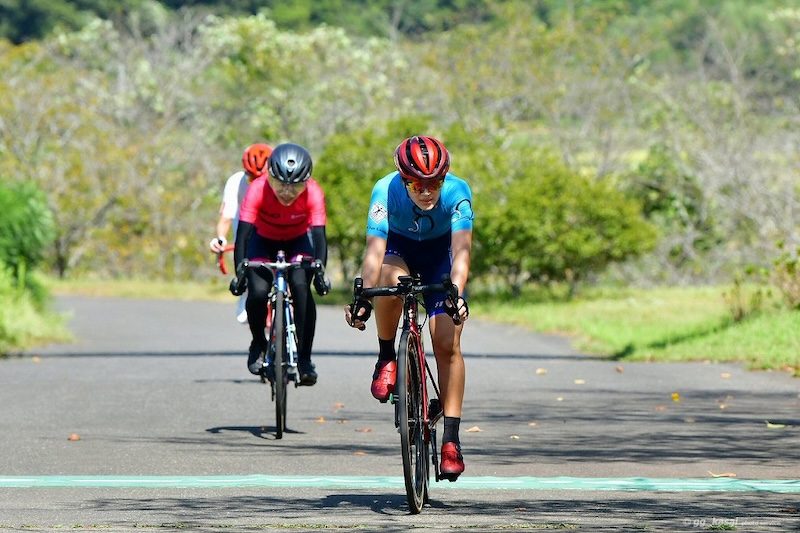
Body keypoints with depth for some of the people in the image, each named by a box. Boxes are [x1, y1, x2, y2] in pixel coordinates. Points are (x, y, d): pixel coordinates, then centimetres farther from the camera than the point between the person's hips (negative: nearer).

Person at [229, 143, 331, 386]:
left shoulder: (313, 193, -31)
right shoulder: (258, 189, -32)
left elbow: (319, 235, -35)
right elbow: (243, 233, -36)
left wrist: (320, 272, -50)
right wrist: (239, 272, -48)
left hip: (299, 241, 0)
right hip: (264, 240, 0)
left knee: (301, 286, -26)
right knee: (258, 291, -22)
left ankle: (304, 357, -16)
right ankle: (258, 343, 7)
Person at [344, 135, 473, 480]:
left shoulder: (457, 192, -31)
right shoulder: (386, 191, -32)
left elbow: (462, 249, -41)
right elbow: (375, 249, -39)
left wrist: (456, 293, -57)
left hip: (440, 252, 0)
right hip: (398, 248, 0)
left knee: (447, 343, -14)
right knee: (391, 281, -37)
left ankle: (451, 439, -8)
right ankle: (386, 359, -12)